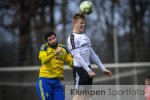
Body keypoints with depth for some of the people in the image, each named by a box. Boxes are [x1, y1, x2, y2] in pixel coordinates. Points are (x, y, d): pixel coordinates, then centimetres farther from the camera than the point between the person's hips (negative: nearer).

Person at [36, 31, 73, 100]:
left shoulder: (63, 48, 8)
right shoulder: (45, 47, -2)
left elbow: (71, 63, 9)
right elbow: (44, 60, -20)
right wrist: (55, 53, -31)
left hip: (57, 81, 4)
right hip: (45, 80, -4)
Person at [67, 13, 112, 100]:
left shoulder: (85, 37, 17)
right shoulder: (72, 38, -9)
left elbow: (92, 54, 19)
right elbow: (77, 56, -18)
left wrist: (103, 68, 15)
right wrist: (88, 70, -24)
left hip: (88, 68, 8)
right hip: (80, 69, -8)